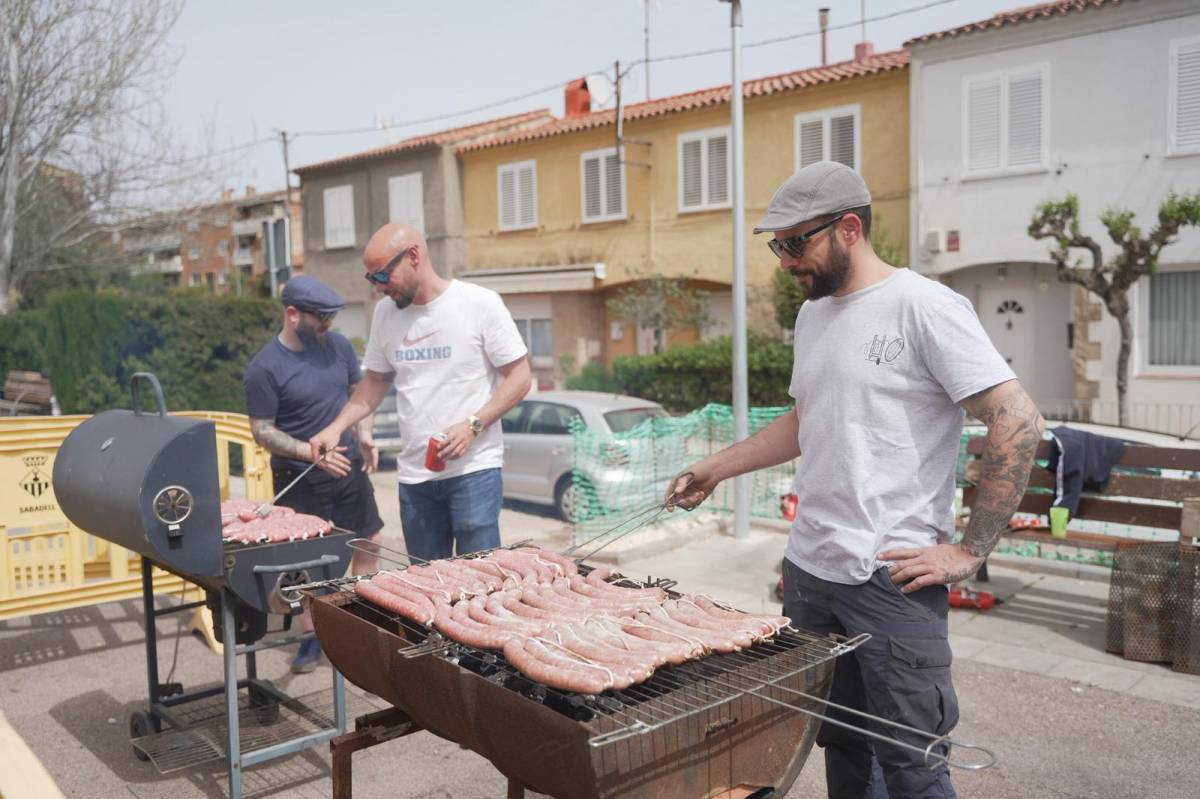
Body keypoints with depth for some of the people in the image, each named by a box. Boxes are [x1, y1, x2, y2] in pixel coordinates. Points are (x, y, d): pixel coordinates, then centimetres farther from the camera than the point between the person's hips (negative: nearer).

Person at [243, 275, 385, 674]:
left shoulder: (338, 345, 2)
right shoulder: (264, 369, -14)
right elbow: (262, 431, -12)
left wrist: (365, 434, -3)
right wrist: (312, 453, -23)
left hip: (348, 469, 5)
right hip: (300, 480, -5)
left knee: (368, 545, 9)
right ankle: (312, 637, 21)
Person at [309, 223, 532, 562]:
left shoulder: (480, 303, -7)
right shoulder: (385, 312, 9)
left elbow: (520, 376, -5)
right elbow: (375, 381, 19)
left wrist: (472, 425, -17)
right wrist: (336, 427, 4)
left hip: (474, 469, -5)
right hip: (413, 475, 5)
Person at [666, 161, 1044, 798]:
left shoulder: (923, 305, -11)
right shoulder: (812, 314, 13)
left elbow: (1019, 422, -15)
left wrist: (970, 551, -15)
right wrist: (717, 468, 18)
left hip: (893, 577, -7)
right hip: (809, 570, 7)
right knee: (840, 744, 17)